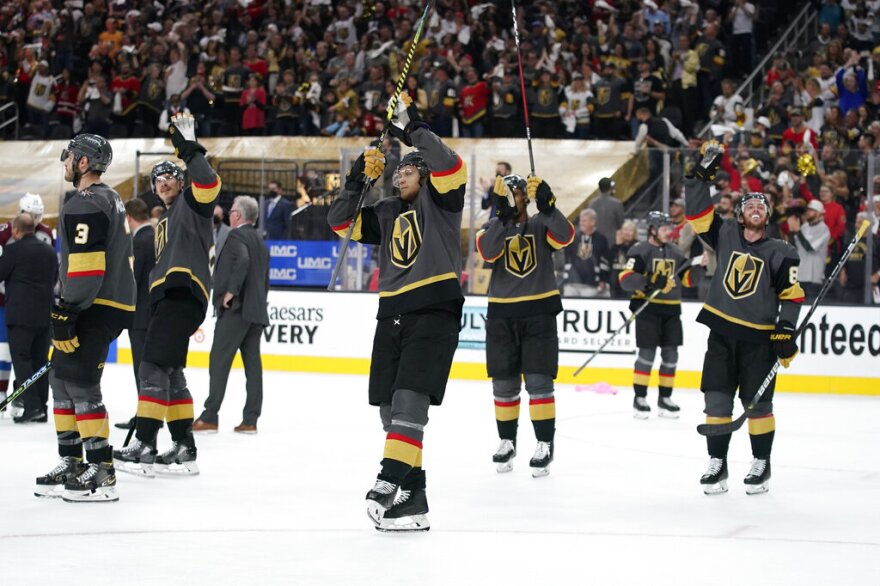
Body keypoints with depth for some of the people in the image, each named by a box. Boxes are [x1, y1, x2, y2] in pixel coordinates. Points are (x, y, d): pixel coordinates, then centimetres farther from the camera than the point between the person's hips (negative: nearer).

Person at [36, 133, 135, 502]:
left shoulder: (85, 205, -16)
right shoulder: (108, 199, 19)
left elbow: (86, 265, -23)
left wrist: (66, 312, -22)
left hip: (97, 309, -11)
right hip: (110, 303, 11)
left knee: (80, 383, -11)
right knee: (62, 378, 16)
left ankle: (101, 473, -13)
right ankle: (71, 464, 20)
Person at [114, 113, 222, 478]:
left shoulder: (191, 203, 2)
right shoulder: (165, 222, 31)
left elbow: (209, 185, -21)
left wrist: (189, 150, -23)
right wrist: (153, 309, 25)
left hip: (184, 294, -11)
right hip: (166, 298, 11)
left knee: (154, 368, -17)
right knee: (169, 374, 10)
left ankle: (144, 447, -22)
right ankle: (184, 449, 13)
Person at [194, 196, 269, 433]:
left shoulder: (237, 236, -8)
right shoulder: (260, 241, 19)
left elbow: (242, 260, -26)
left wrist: (231, 290, -20)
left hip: (235, 309, -9)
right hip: (257, 311, 9)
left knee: (219, 360, -6)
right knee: (252, 362, 5)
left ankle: (210, 417, -9)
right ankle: (250, 419, 3)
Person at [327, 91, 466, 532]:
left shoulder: (439, 201, 3)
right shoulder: (388, 213, 21)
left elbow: (451, 169, -16)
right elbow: (341, 222, 20)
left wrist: (415, 130, -14)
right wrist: (357, 181, 9)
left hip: (435, 310, -8)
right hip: (393, 314, 8)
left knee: (409, 399, -20)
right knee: (390, 411, 4)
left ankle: (391, 484, -30)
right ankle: (413, 498, 8)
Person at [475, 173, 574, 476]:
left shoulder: (541, 225, 3)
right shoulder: (493, 227, 5)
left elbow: (564, 236, -19)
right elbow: (487, 251, -17)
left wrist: (547, 204, -33)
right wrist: (502, 215, -28)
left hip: (538, 312, -2)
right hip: (501, 314, 2)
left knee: (538, 381, -7)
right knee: (504, 383, 7)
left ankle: (545, 445, -3)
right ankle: (507, 441, 20)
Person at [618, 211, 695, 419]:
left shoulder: (675, 251, 14)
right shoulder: (640, 251, -7)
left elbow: (687, 278, 18)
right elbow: (626, 278, -18)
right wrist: (648, 282, -32)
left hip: (671, 308, 6)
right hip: (647, 306, -6)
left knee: (670, 354, 6)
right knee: (647, 353, -9)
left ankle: (665, 398, 16)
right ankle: (640, 399, 1)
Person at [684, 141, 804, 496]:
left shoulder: (780, 253, 1)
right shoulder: (725, 235, 8)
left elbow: (792, 295, -1)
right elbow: (698, 213, 2)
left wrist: (786, 332, -10)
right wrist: (702, 175, -7)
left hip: (759, 337, -2)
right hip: (721, 331, 2)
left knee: (758, 404, 0)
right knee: (717, 400, -1)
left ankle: (761, 465, 12)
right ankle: (717, 464, 5)